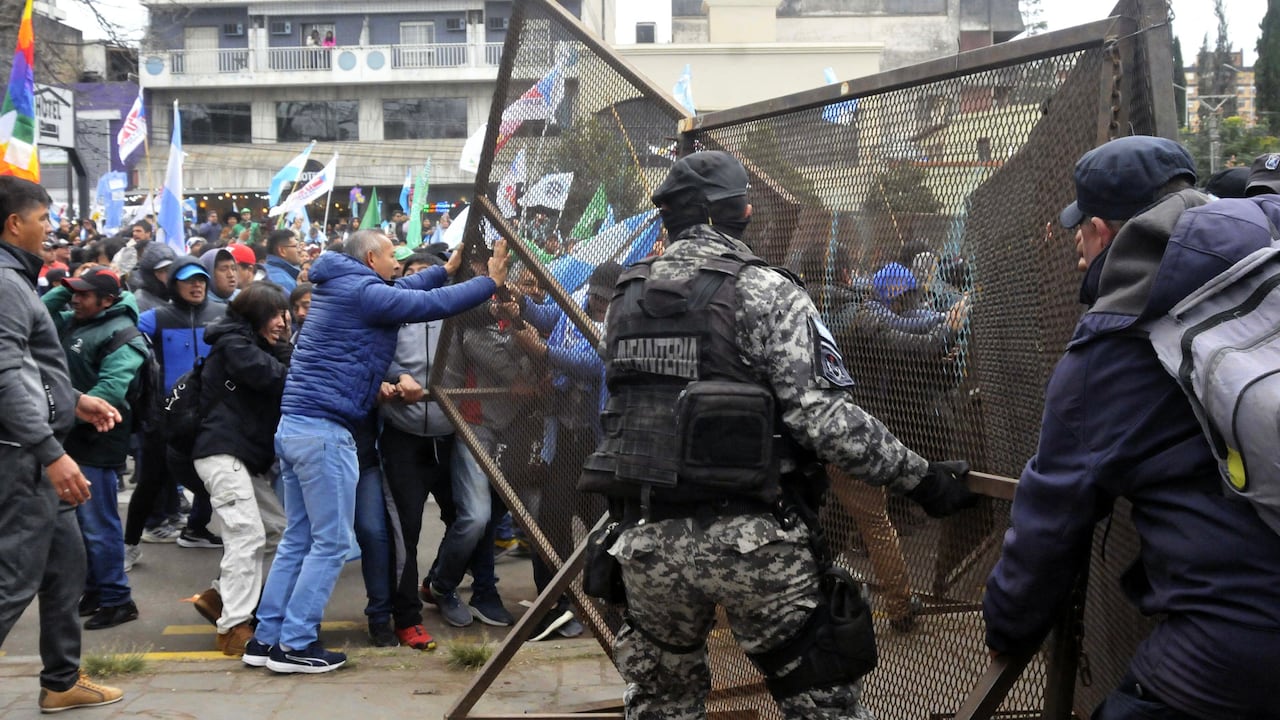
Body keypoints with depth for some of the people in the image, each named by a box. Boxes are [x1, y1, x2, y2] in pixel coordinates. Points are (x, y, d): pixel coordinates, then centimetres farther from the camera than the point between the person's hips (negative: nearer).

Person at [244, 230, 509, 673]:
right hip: (325, 430, -10)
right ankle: (295, 644, 1)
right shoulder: (361, 292, -10)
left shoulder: (340, 288, 17)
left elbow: (401, 293, 31)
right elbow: (433, 304, -12)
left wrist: (447, 270, 34)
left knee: (298, 540, 13)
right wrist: (491, 282, -2)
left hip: (294, 426, 10)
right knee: (330, 542, -2)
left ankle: (267, 638, 17)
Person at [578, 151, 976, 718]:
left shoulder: (626, 298, 9)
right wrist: (920, 477, -6)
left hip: (646, 541, 5)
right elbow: (823, 417, -14)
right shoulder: (764, 291, -7)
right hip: (749, 541, -5)